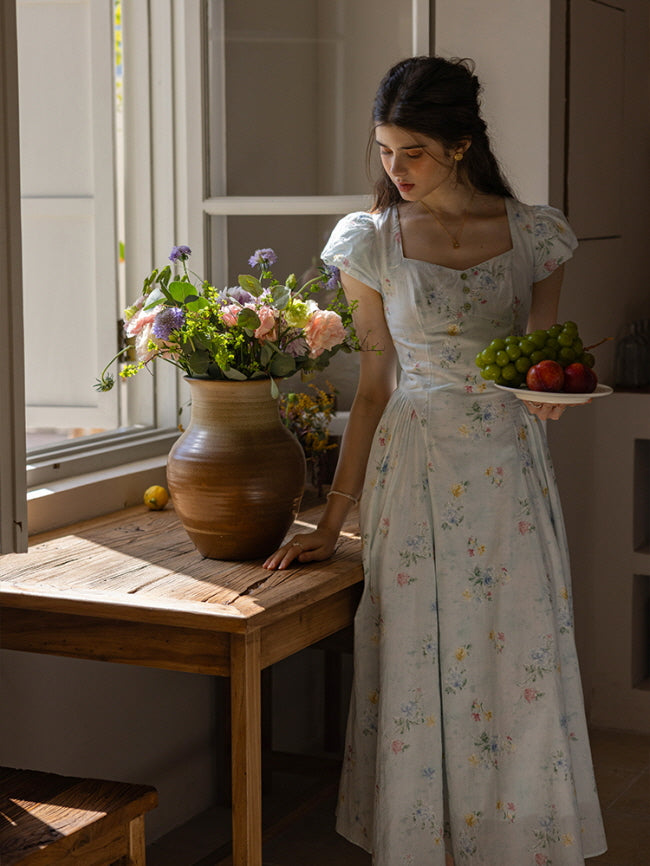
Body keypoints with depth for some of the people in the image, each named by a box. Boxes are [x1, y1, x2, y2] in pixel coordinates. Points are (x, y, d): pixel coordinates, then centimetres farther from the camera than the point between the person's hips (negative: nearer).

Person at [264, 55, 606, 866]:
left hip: (509, 469, 1)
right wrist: (331, 520, -1)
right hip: (414, 469, -1)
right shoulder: (372, 242, -1)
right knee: (417, 667, 2)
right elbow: (374, 383, 2)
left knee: (522, 666, 1)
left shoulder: (535, 235, 1)